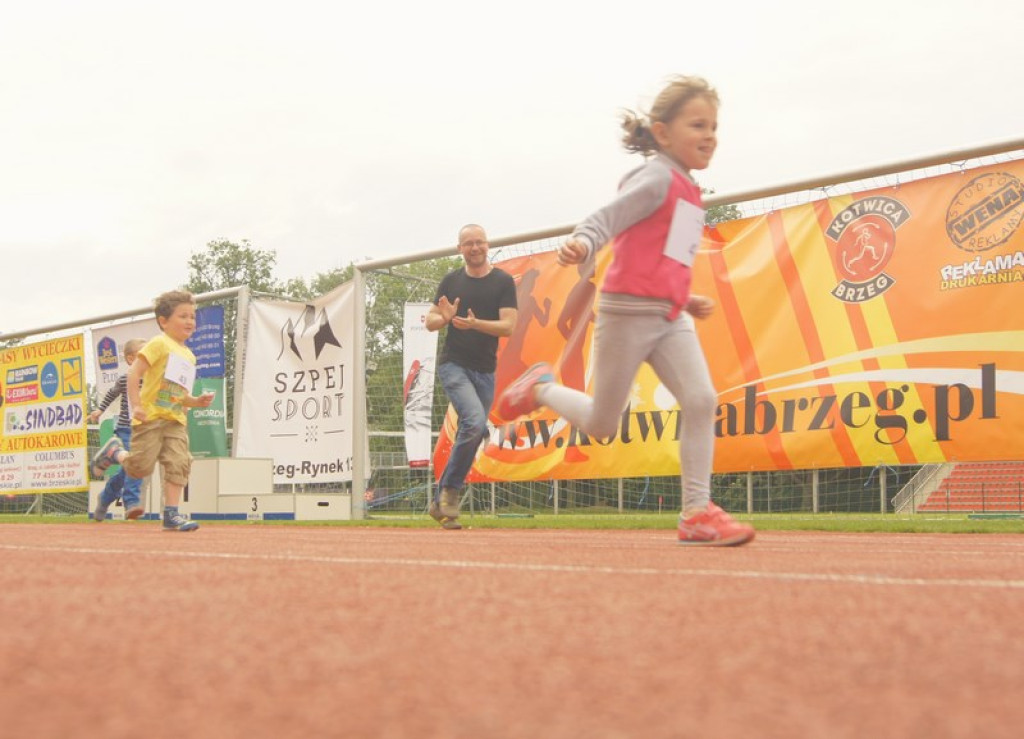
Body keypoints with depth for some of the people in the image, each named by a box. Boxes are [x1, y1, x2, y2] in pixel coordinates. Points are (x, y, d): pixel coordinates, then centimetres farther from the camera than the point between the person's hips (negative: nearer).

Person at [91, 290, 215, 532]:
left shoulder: (189, 356, 19)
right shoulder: (159, 344, -4)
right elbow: (134, 373, -12)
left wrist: (197, 401, 6)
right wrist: (136, 405, -18)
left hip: (176, 421, 6)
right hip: (151, 417, -6)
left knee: (179, 463, -9)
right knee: (141, 466, -5)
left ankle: (171, 515, -6)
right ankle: (114, 451, 26)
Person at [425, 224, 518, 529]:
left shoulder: (503, 281, 3)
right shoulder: (451, 281, 7)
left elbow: (508, 326, -7)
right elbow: (429, 323, 9)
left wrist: (475, 324, -23)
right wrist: (444, 318, -13)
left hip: (485, 371, 2)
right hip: (453, 364, -2)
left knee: (474, 434, 4)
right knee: (474, 421, -25)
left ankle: (442, 504, 17)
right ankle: (450, 492, -12)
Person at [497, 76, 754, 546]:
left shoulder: (687, 191, 17)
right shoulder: (656, 178, -10)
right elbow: (606, 219, -23)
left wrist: (687, 301, 13)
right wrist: (581, 243, -44)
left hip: (669, 317, 8)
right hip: (628, 312, -8)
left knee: (700, 400, -13)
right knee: (601, 425, 3)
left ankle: (696, 512, -9)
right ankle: (541, 388, 32)